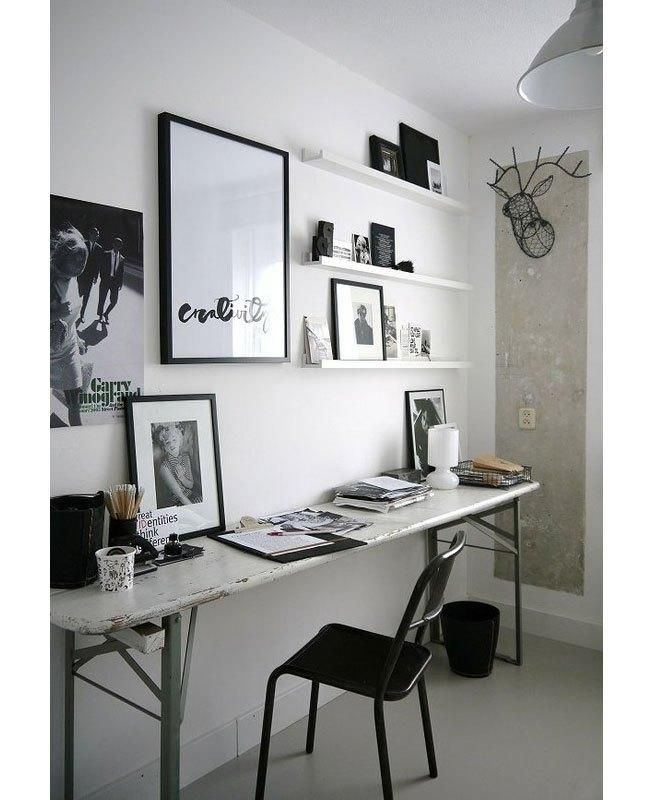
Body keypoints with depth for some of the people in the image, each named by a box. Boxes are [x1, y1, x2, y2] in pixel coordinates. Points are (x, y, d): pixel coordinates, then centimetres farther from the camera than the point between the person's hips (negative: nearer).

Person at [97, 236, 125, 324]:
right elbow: (101, 267, 0)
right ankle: (100, 315, 25)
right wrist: (102, 278, -10)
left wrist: (120, 283, 4)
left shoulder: (121, 258, 9)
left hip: (115, 281, 2)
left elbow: (122, 271, 11)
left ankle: (106, 314, 23)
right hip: (106, 280, -2)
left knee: (114, 301, -2)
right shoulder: (106, 254, 1)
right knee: (102, 299, 6)